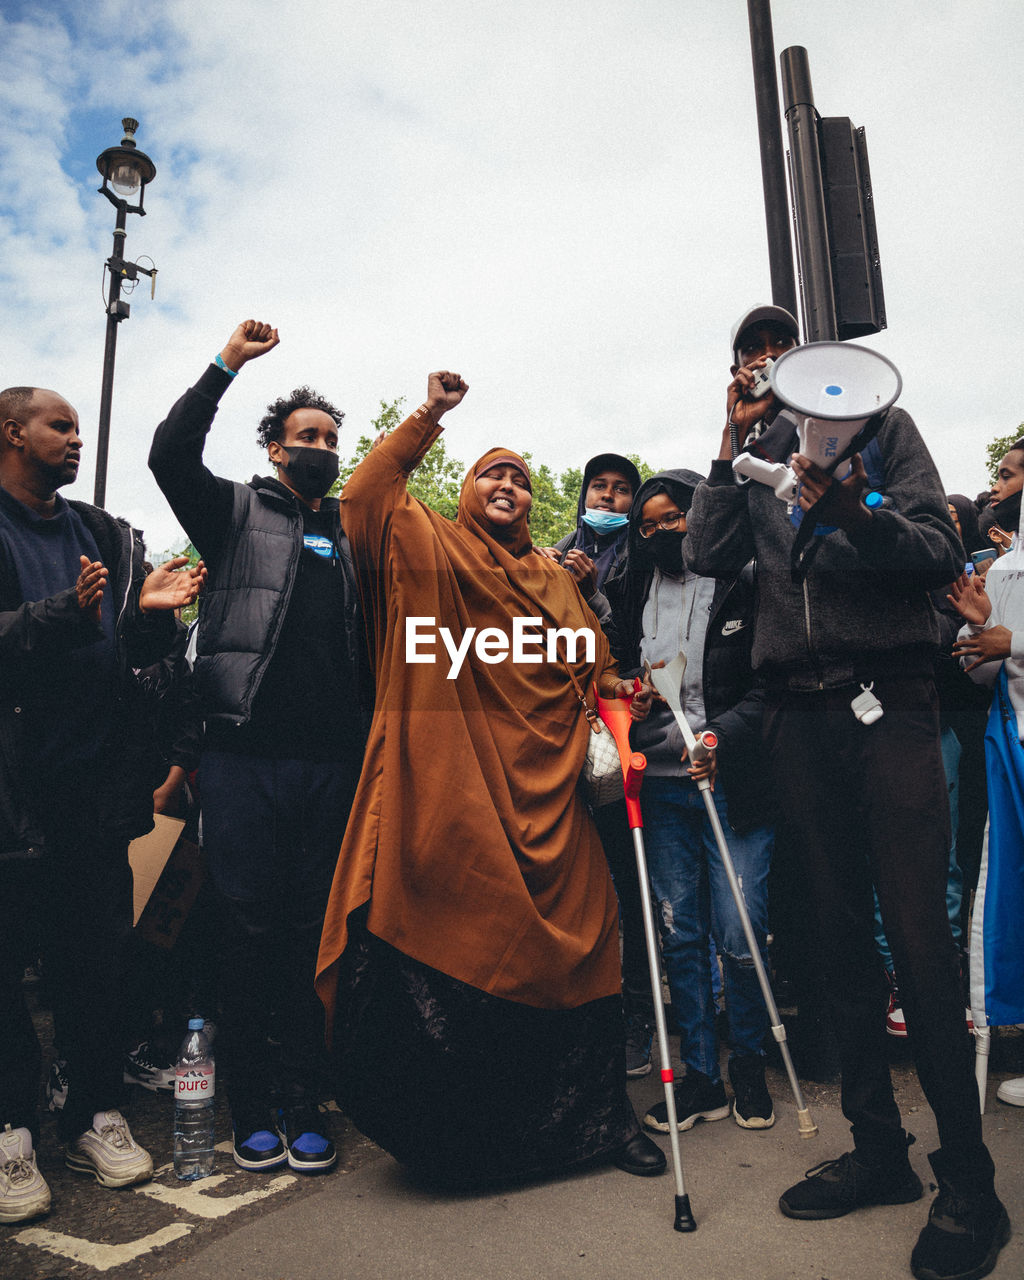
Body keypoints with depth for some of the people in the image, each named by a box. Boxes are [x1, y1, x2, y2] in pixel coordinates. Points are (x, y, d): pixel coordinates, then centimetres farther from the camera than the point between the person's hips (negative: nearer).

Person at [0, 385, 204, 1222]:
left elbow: (135, 653, 12)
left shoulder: (105, 535, 15)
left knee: (98, 954, 10)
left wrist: (149, 611, -8)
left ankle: (96, 1116, 24)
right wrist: (68, 612, -27)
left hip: (97, 781, 5)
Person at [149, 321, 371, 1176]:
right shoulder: (238, 511, 11)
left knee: (316, 930, 8)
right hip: (247, 756, -2)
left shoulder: (356, 531, 18)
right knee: (250, 927, 4)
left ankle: (305, 1103, 21)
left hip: (333, 760, 3)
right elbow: (170, 456, -5)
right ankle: (250, 1106, 20)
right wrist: (227, 366, -7)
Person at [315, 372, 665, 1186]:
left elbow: (592, 670, 21)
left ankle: (598, 1117, 23)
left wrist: (615, 693, 1)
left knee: (574, 949, 5)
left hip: (545, 794, 4)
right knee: (452, 946, -2)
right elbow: (366, 498, -6)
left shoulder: (556, 579, 23)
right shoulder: (428, 547, 10)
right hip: (451, 791, -4)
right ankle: (451, 1132, 18)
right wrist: (429, 417, -5)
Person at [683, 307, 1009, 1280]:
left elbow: (940, 553, -2)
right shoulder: (751, 463, 18)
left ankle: (967, 1180, 10)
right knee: (841, 933, 8)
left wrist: (852, 512, -20)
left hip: (887, 701, -3)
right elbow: (707, 555, 1)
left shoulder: (882, 426, 9)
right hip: (797, 715, 4)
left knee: (917, 935, -5)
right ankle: (878, 1146, 22)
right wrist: (733, 441, 1)